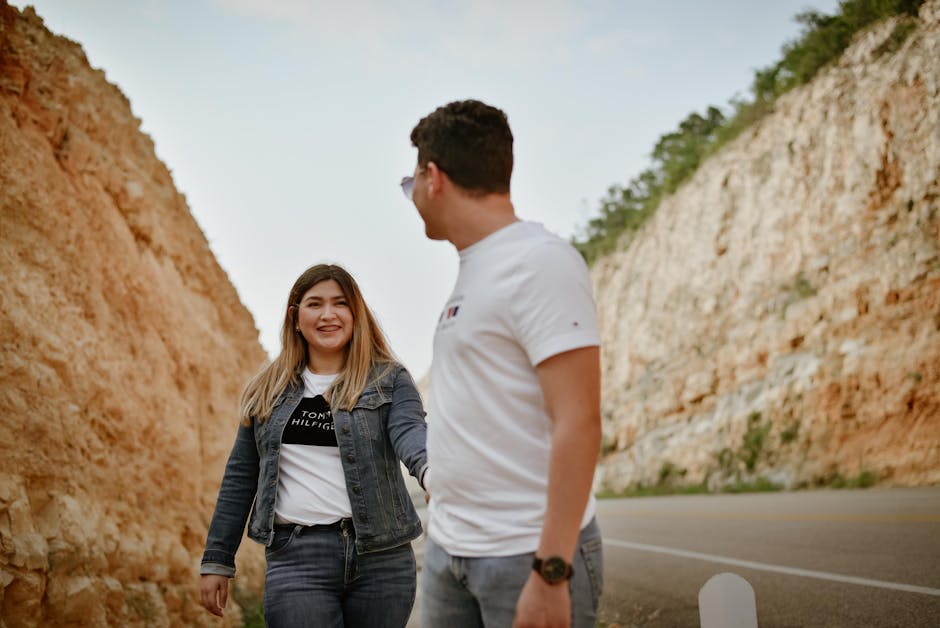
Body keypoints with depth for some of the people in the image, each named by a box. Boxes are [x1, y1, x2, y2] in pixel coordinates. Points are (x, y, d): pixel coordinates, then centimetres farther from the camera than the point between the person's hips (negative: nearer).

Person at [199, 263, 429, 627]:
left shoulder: (389, 381, 3)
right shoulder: (268, 392, 11)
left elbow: (410, 432, -17)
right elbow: (240, 477, 13)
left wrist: (431, 469, -40)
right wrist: (216, 560, 9)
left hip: (381, 560, 0)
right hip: (296, 560, 1)